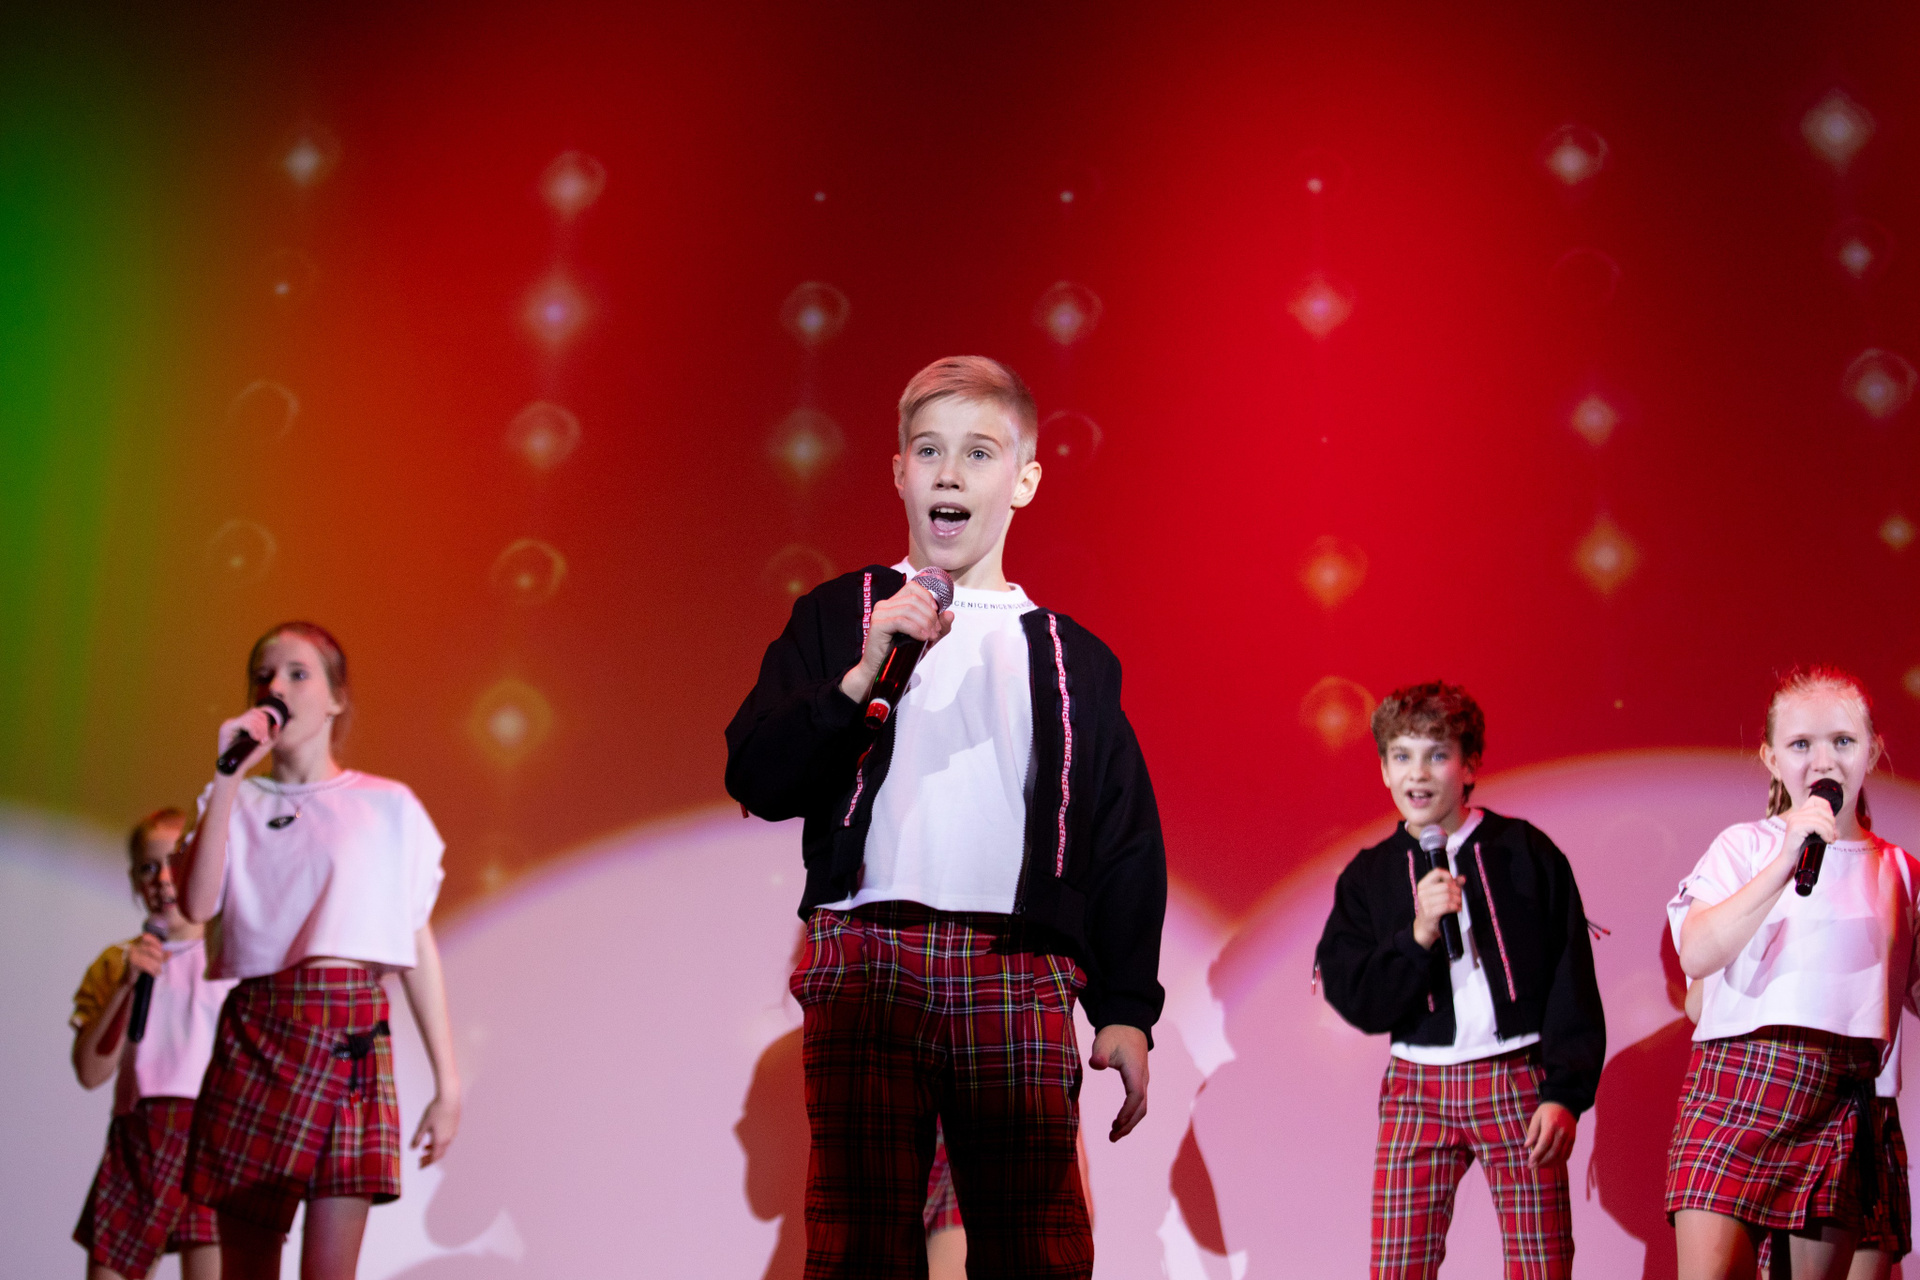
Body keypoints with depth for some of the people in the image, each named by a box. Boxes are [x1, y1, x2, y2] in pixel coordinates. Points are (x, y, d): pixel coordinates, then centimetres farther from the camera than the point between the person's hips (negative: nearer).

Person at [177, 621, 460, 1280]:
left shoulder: (388, 806, 11)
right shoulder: (235, 805, 16)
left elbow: (420, 951, 10)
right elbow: (197, 904, -4)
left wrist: (447, 1085, 6)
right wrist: (229, 777, -5)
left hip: (351, 1034, -2)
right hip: (251, 1031, 2)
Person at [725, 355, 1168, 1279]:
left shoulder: (1072, 660, 19)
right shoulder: (838, 618, 15)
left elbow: (1125, 847, 15)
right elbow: (757, 780, 3)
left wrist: (1125, 1010, 5)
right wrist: (862, 678, -11)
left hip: (1018, 974, 1)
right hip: (866, 958, -1)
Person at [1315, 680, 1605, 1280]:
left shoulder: (1525, 851, 2)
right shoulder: (1368, 876, 7)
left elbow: (1573, 979, 2)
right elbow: (1356, 1003, 0)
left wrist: (1565, 1092, -5)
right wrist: (1419, 933, -15)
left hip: (1518, 1079, -1)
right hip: (1418, 1089, 2)